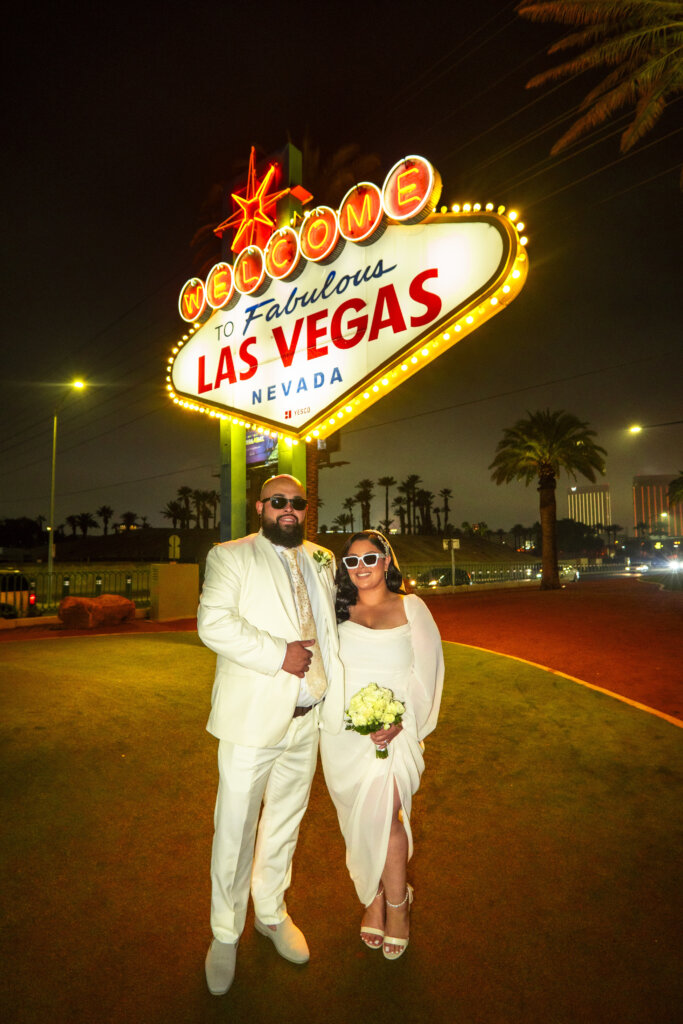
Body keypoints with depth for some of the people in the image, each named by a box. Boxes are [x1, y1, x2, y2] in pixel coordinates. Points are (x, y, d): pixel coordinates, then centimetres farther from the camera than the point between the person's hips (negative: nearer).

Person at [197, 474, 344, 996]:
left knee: (285, 822, 21)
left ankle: (272, 912, 43)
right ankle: (225, 934, 32)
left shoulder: (323, 561, 12)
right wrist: (279, 654, -23)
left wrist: (332, 685, 8)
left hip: (306, 718, 5)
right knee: (235, 829, 8)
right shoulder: (230, 556, -6)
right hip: (253, 717, -5)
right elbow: (214, 623, -18)